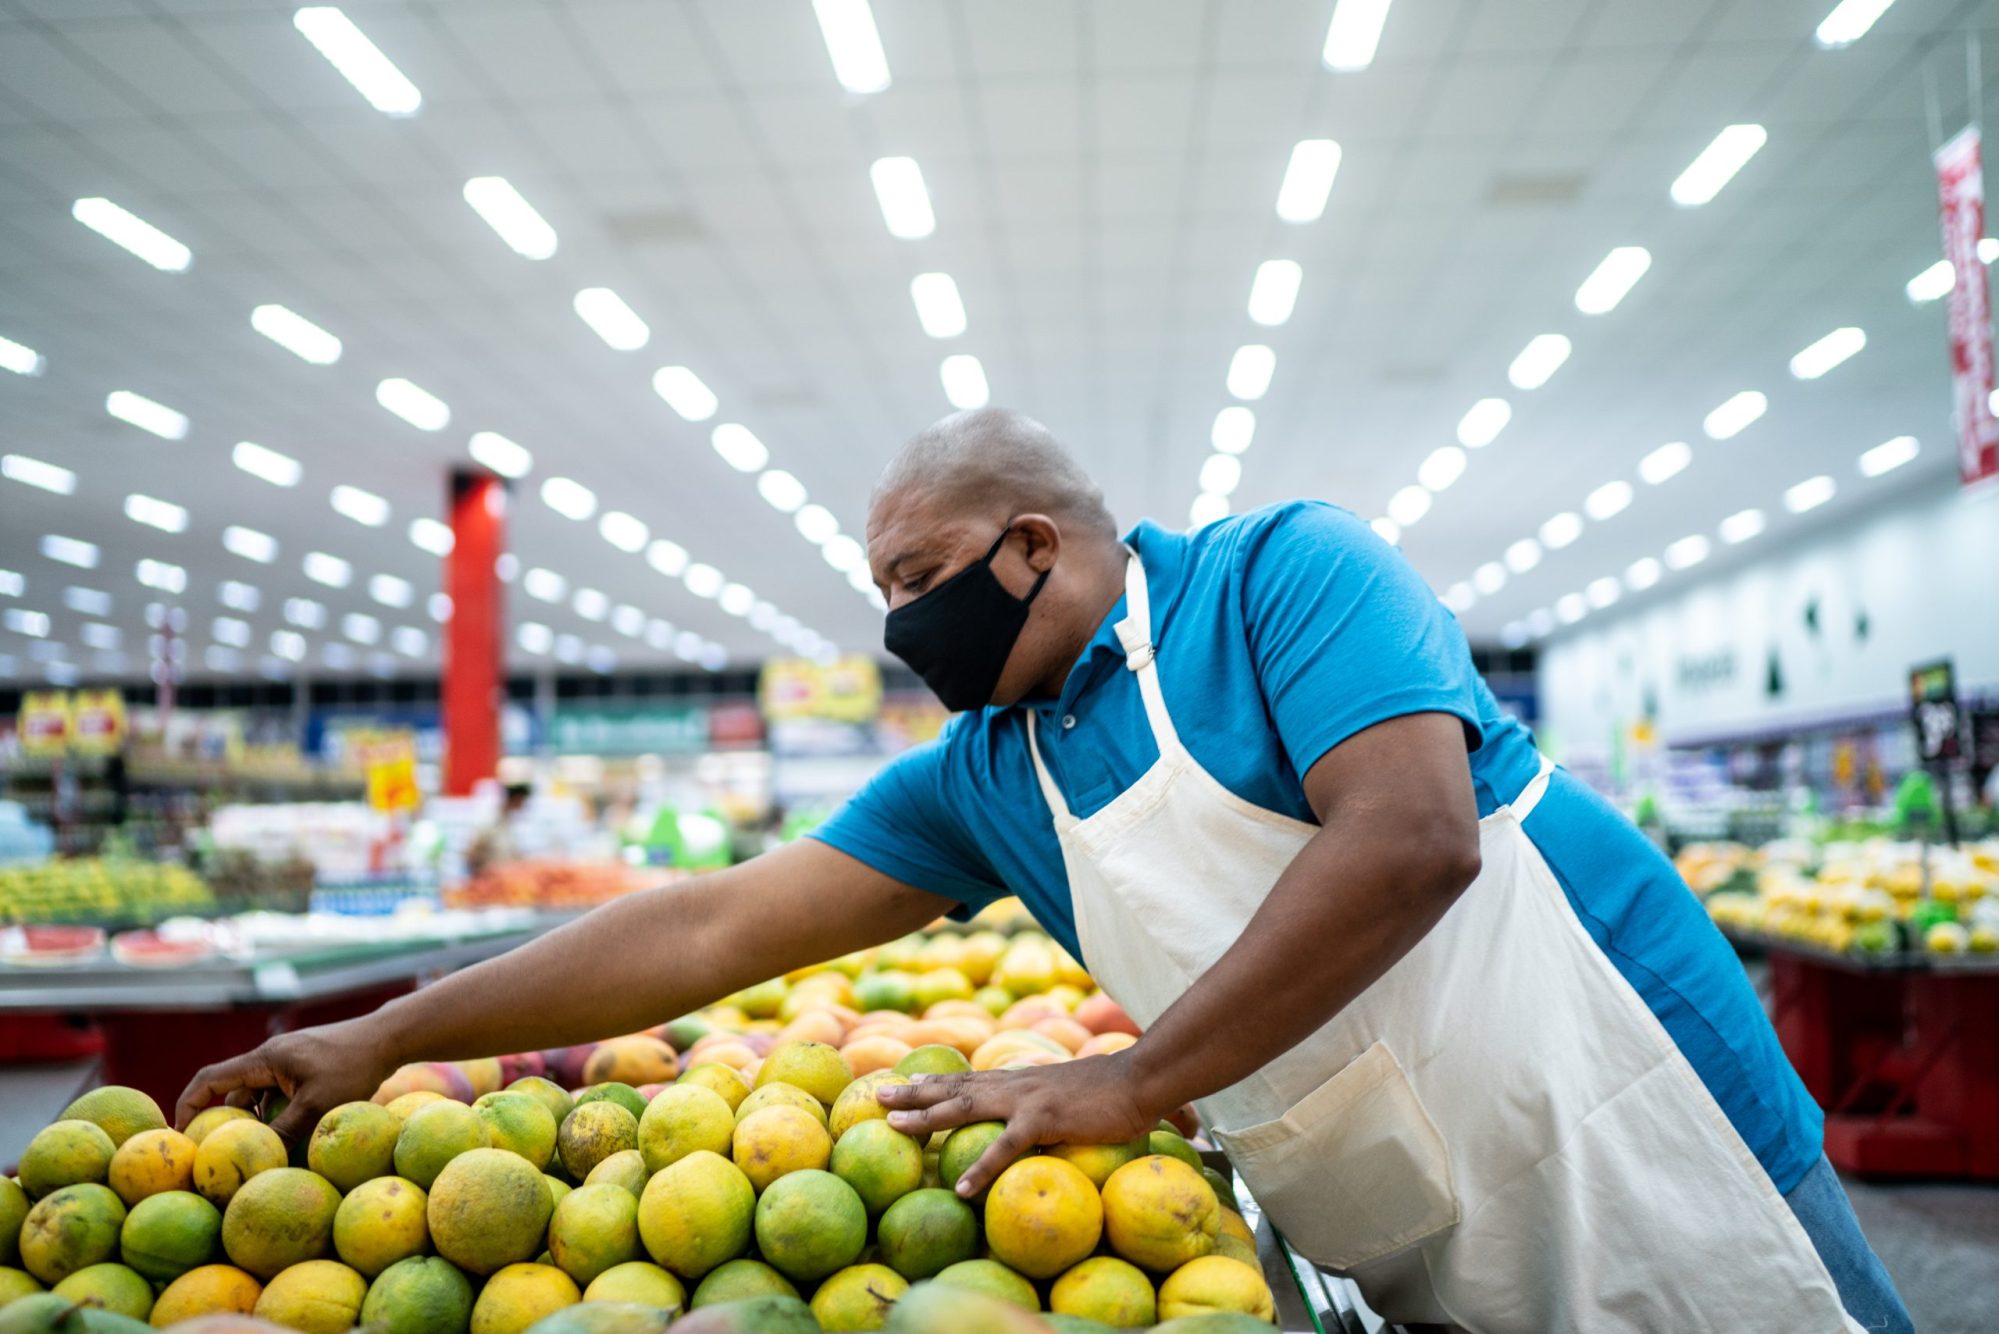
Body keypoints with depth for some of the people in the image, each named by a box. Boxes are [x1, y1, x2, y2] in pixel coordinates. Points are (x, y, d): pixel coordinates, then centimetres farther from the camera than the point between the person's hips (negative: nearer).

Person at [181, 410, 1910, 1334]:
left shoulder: (1281, 571, -12)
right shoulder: (977, 775, 5)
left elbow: (1413, 840, -25)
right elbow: (712, 928, 5)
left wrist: (1136, 1083, -20)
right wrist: (385, 1037, 3)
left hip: (1632, 1154, -5)